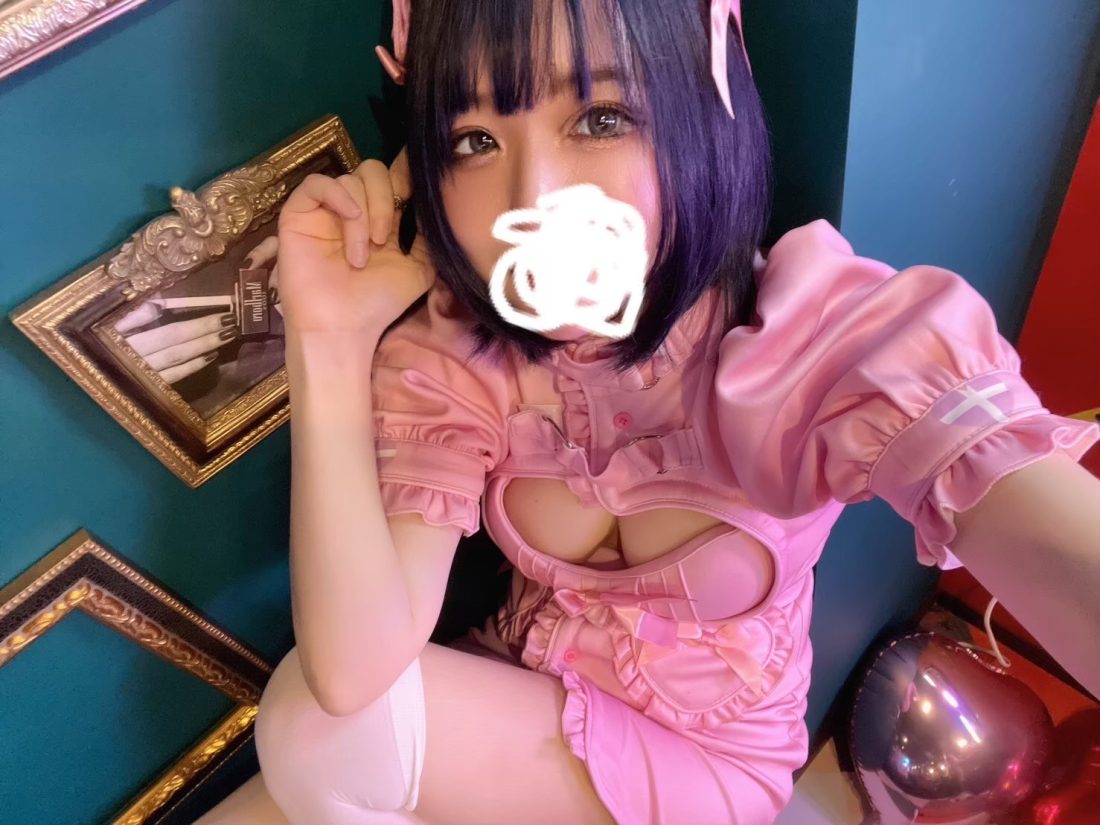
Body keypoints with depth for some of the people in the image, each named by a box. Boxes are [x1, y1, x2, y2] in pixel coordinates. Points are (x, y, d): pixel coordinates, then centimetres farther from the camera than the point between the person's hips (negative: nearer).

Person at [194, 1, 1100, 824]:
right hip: (518, 714, 3)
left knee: (312, 733, -20)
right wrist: (331, 341, -34)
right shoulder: (449, 352, -17)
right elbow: (351, 675, -26)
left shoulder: (828, 331, -27)